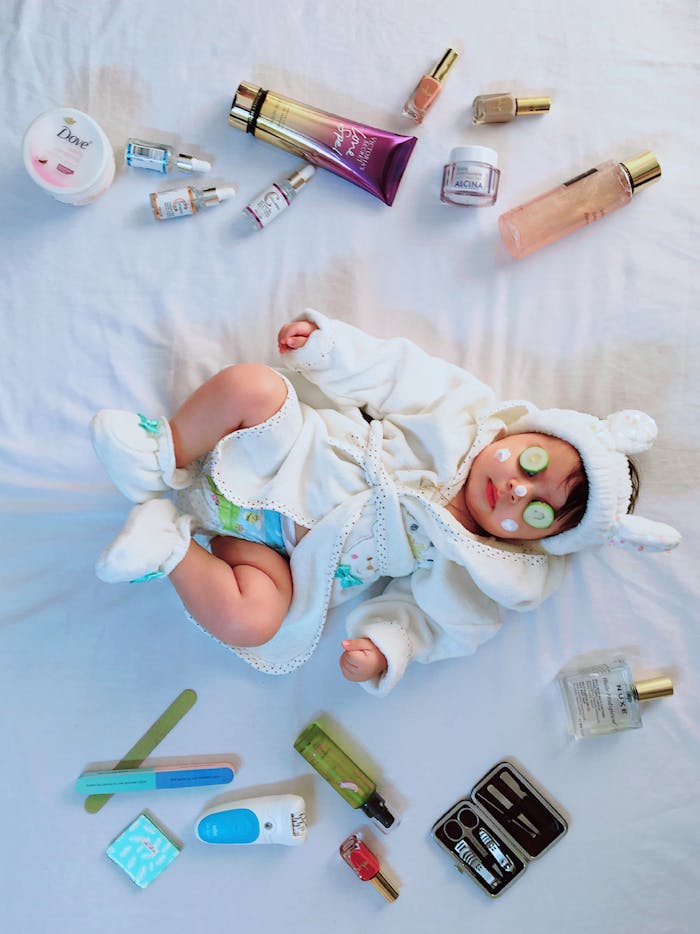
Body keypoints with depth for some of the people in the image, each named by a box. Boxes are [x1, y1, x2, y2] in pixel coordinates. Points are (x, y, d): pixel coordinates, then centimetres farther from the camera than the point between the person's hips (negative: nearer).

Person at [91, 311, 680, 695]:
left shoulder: (471, 578, -5)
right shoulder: (468, 408, -6)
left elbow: (414, 615, -2)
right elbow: (389, 369, 0)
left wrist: (383, 653, -21)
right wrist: (323, 343, -10)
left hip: (287, 552, -1)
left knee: (250, 621, -31)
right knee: (252, 383, -27)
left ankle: (168, 543, -8)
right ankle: (164, 460, -9)